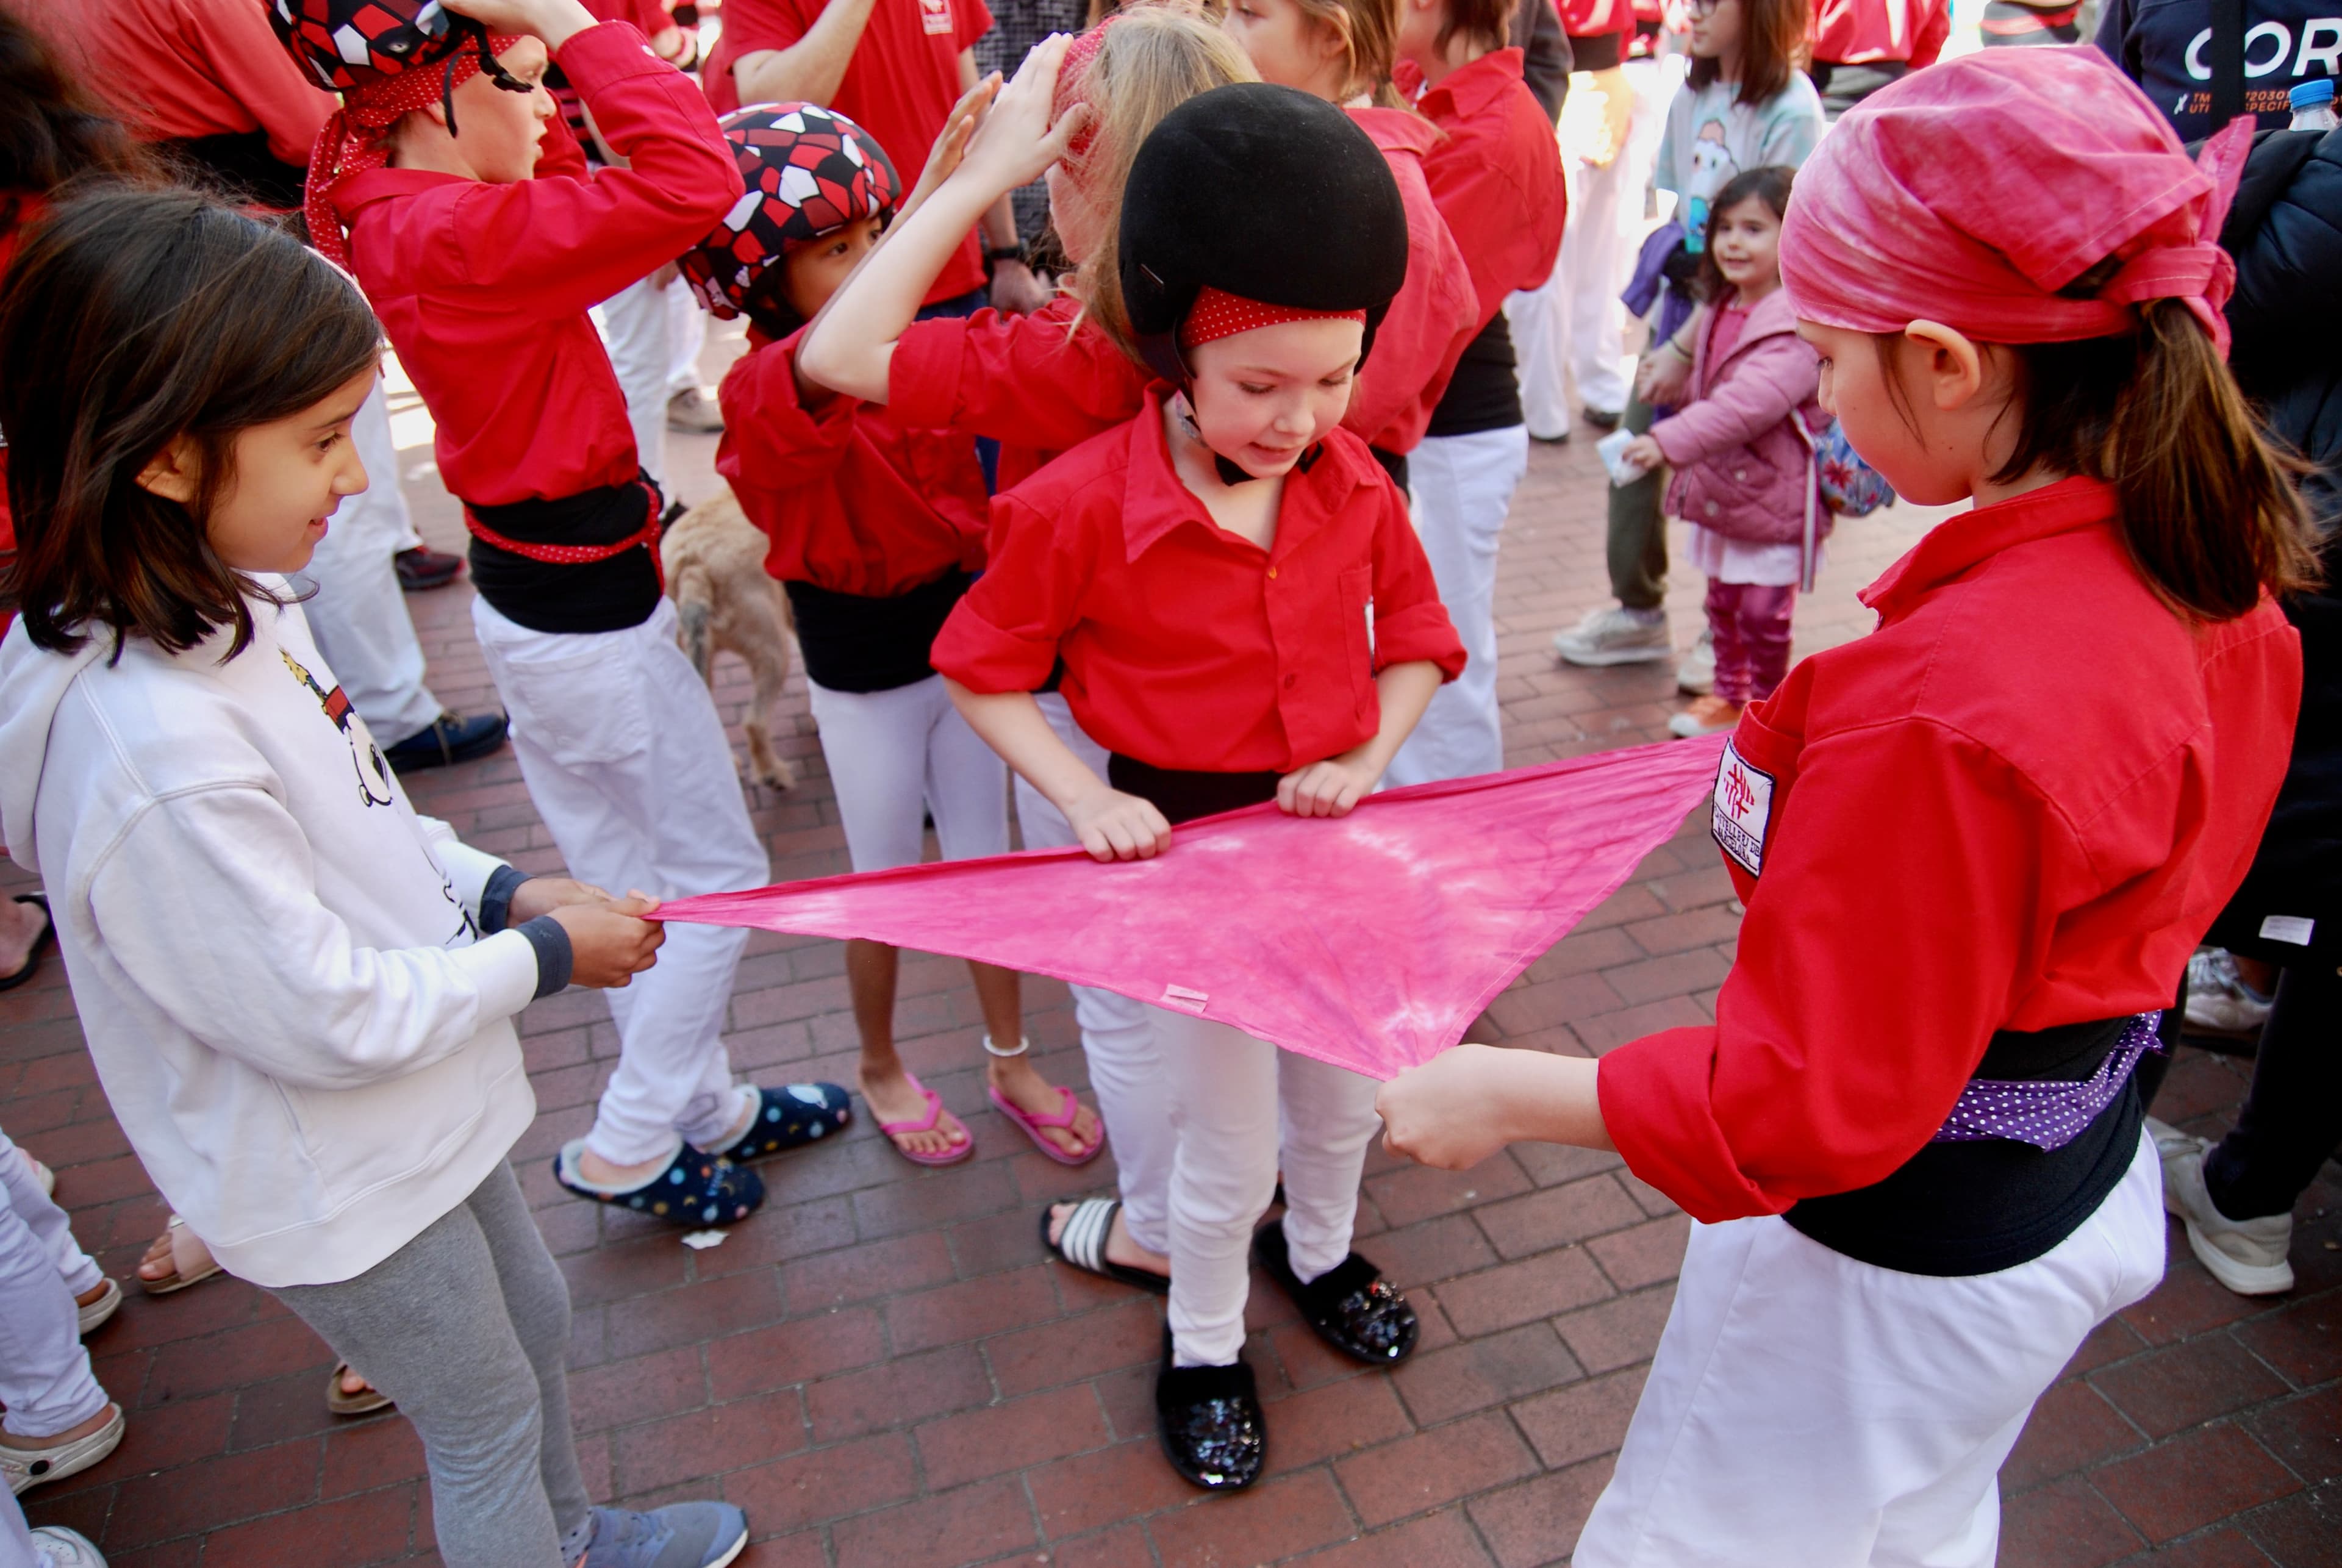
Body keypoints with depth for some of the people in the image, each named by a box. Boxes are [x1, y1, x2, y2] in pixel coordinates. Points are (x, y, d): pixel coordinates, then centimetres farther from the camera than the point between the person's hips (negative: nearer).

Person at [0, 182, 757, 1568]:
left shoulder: (230, 600, -8)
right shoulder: (154, 753, -36)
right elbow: (329, 1021, -28)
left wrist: (498, 888, -4)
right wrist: (540, 958, -16)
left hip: (424, 1107, 9)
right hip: (336, 1183, -9)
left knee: (533, 1320, 29)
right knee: (487, 1420, 16)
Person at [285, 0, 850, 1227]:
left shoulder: (392, 213, 4)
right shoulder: (456, 235, -25)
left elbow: (570, 187, 19)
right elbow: (694, 182, -34)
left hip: (528, 592, 10)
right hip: (591, 612, -10)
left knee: (624, 882, 20)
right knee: (719, 877, 8)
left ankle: (703, 1108, 38)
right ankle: (628, 1149, 20)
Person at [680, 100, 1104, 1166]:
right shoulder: (760, 389, -22)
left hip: (964, 631, 5)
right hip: (865, 668, -5)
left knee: (987, 860, 15)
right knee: (889, 882, 12)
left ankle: (1010, 1062, 36)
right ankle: (879, 1068, 39)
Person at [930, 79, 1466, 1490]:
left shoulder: (1356, 484, -7)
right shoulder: (1082, 503, -21)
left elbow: (1419, 642, 5)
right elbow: (985, 673, -9)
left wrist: (1367, 761, -12)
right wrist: (1087, 799, -20)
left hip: (1332, 832, 5)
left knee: (1348, 1094, 23)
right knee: (1230, 1145, 9)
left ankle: (1318, 1252, 56)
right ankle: (1203, 1349, 39)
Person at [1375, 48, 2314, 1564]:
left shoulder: (1935, 711, -36)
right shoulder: (2222, 575, -8)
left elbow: (1808, 1103, -29)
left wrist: (1511, 1095, -21)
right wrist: (1815, 758, 11)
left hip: (1897, 1254, -8)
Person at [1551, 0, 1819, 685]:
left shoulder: (1790, 112, -15)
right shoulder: (1692, 95, 6)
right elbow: (1684, 213, 9)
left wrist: (1687, 347, -18)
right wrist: (1670, 340, 1)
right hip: (1684, 297, 6)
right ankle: (1638, 612, 26)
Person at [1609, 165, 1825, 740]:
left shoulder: (1799, 325, -21)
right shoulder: (1723, 310, 7)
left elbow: (1749, 402, -34)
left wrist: (1670, 441, -40)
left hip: (1772, 495, -8)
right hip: (1719, 488, 8)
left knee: (1764, 616, 4)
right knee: (1723, 604, 19)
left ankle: (1765, 706, 22)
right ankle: (1730, 694, 36)